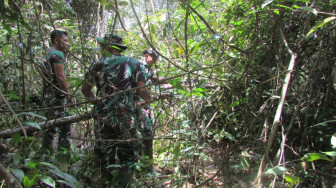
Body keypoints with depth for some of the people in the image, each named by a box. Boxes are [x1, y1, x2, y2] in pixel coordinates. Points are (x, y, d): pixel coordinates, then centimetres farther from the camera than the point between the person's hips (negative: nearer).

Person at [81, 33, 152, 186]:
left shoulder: (96, 66, 6)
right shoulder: (133, 64, -1)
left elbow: (85, 90, 15)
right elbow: (142, 90, -8)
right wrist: (150, 100, 13)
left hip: (102, 118, 3)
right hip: (125, 118, -2)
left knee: (105, 156, 18)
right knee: (128, 156, 11)